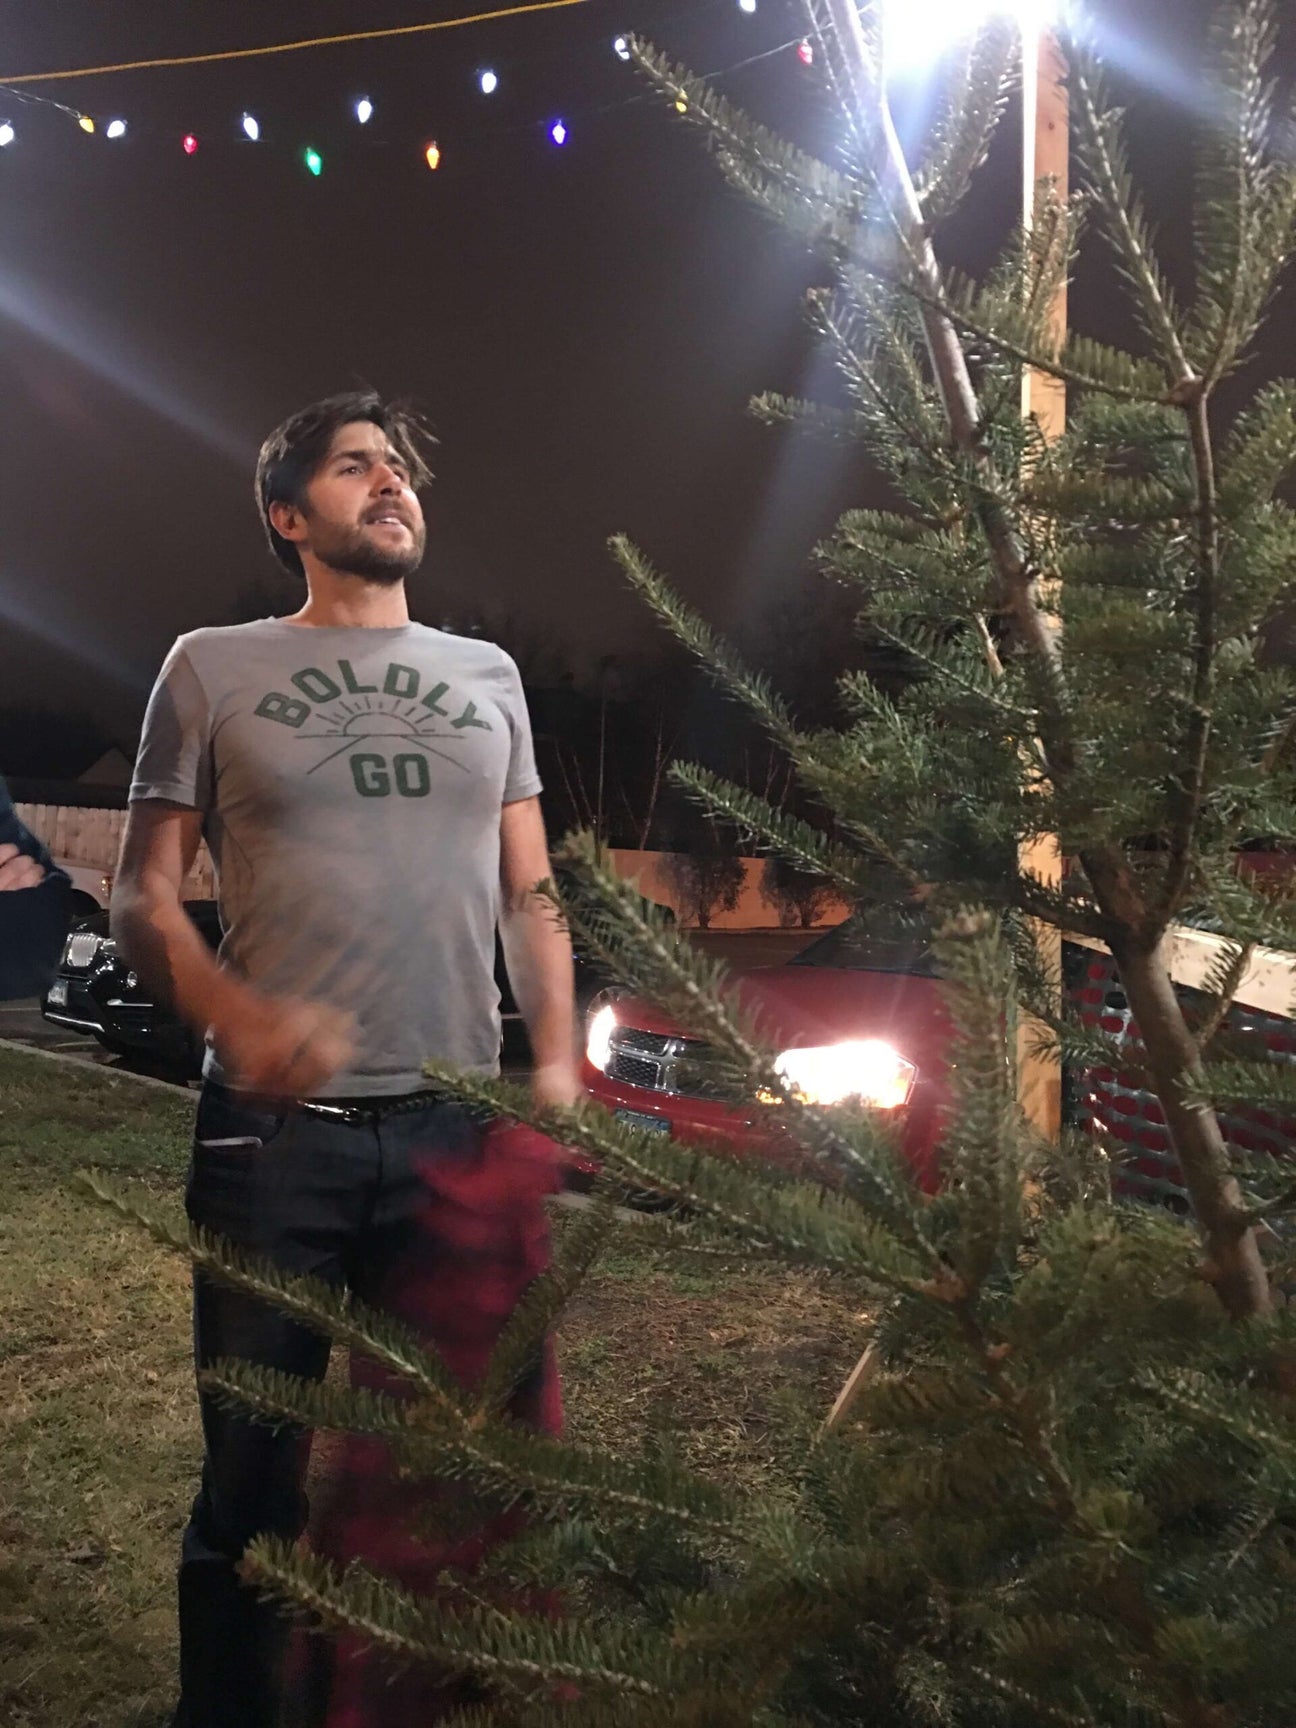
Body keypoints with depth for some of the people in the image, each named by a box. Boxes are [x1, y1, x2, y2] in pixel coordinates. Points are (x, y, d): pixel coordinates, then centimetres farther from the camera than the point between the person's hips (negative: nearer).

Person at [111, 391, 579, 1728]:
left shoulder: (487, 676, 14)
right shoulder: (214, 667, 6)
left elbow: (529, 896, 14)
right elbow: (142, 902, 2)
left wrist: (556, 1061, 0)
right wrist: (238, 1015, -17)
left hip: (456, 1128, 3)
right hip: (274, 1130, -2)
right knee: (254, 1470, 7)